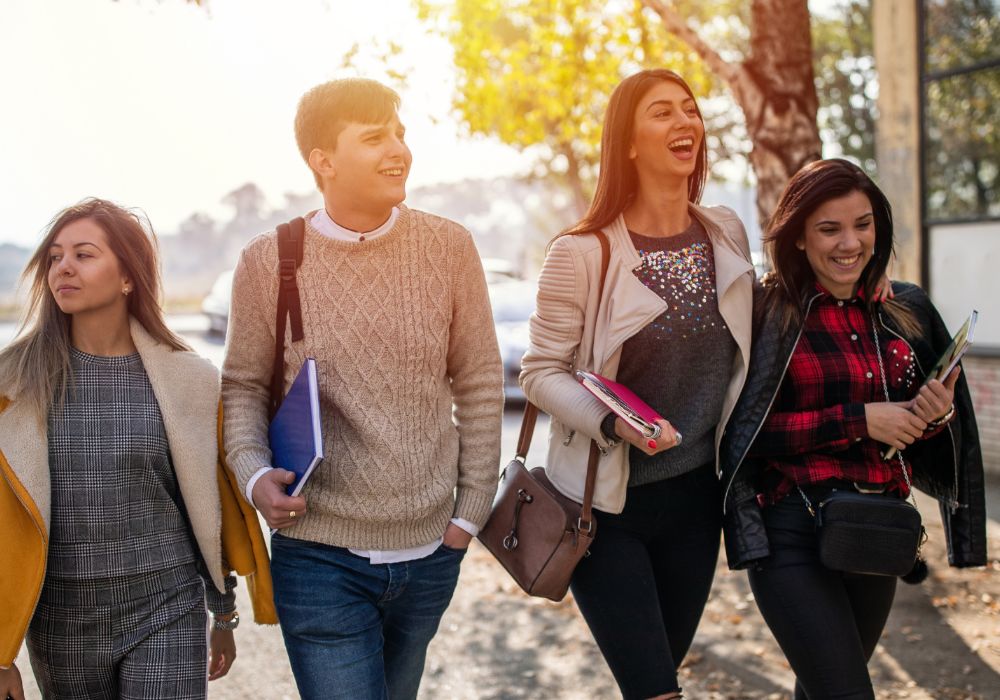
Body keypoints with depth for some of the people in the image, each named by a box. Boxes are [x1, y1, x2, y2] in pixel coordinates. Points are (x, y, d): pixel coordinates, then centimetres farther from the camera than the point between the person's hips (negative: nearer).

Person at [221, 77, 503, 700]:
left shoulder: (448, 247, -3)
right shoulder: (268, 262, -6)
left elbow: (479, 385, 4)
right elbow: (244, 386, 5)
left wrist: (470, 512, 4)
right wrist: (255, 474, -13)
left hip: (429, 554, 3)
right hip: (320, 555, -2)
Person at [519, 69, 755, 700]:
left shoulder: (728, 235, 1)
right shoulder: (583, 252, -15)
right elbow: (541, 371, -12)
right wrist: (614, 422, -26)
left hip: (695, 500, 5)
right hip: (604, 504, -5)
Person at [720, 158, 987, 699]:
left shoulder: (906, 311, 7)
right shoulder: (767, 314, -9)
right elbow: (746, 430, -14)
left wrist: (939, 415, -7)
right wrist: (856, 420, -18)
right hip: (792, 533, -5)